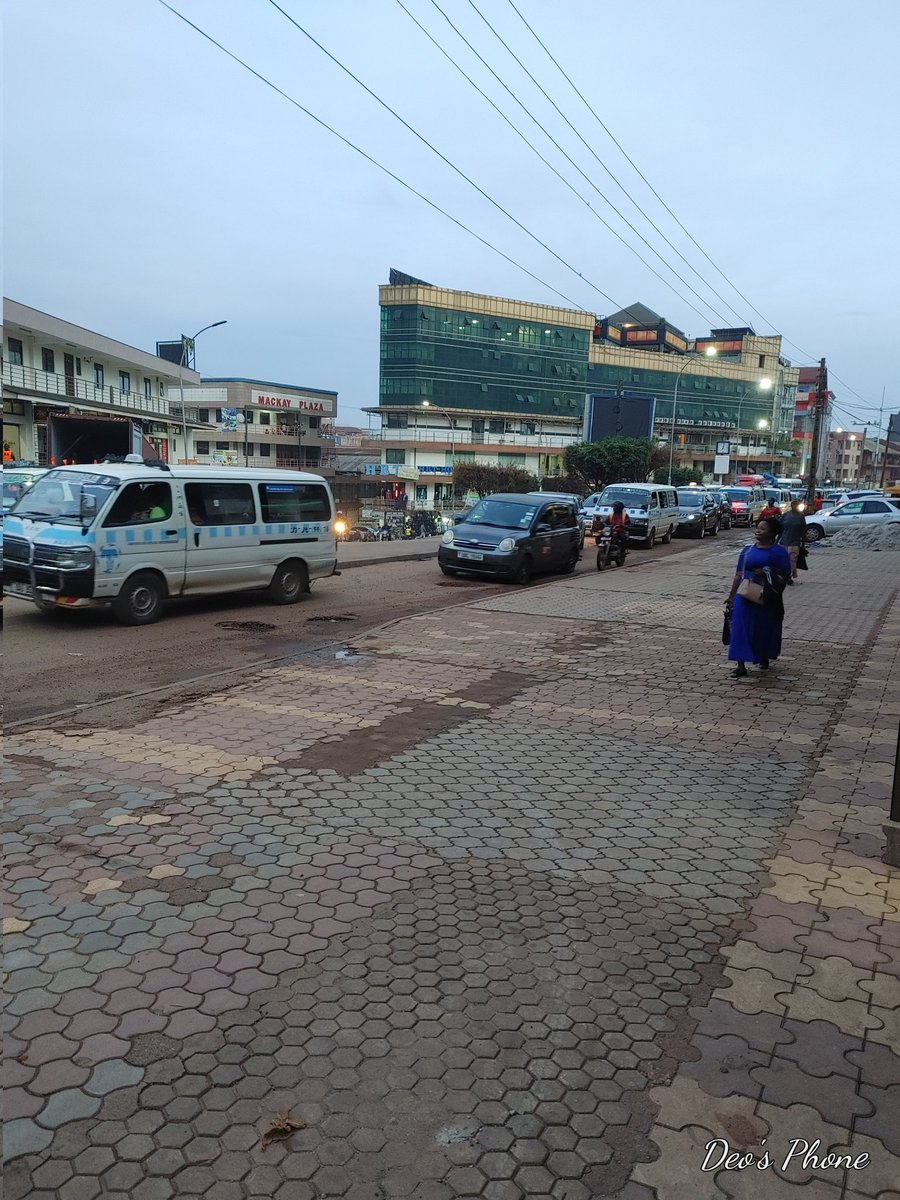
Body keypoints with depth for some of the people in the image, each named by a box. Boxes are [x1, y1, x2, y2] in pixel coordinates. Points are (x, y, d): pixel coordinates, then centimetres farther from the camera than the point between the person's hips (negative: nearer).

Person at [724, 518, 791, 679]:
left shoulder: (779, 552, -2)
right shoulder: (747, 550, 10)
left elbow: (786, 576, -4)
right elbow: (738, 575, 13)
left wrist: (766, 573, -18)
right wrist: (731, 596, 11)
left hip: (767, 599, -3)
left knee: (766, 629, 9)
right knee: (741, 629, -6)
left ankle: (764, 659, 34)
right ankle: (741, 666, -6)